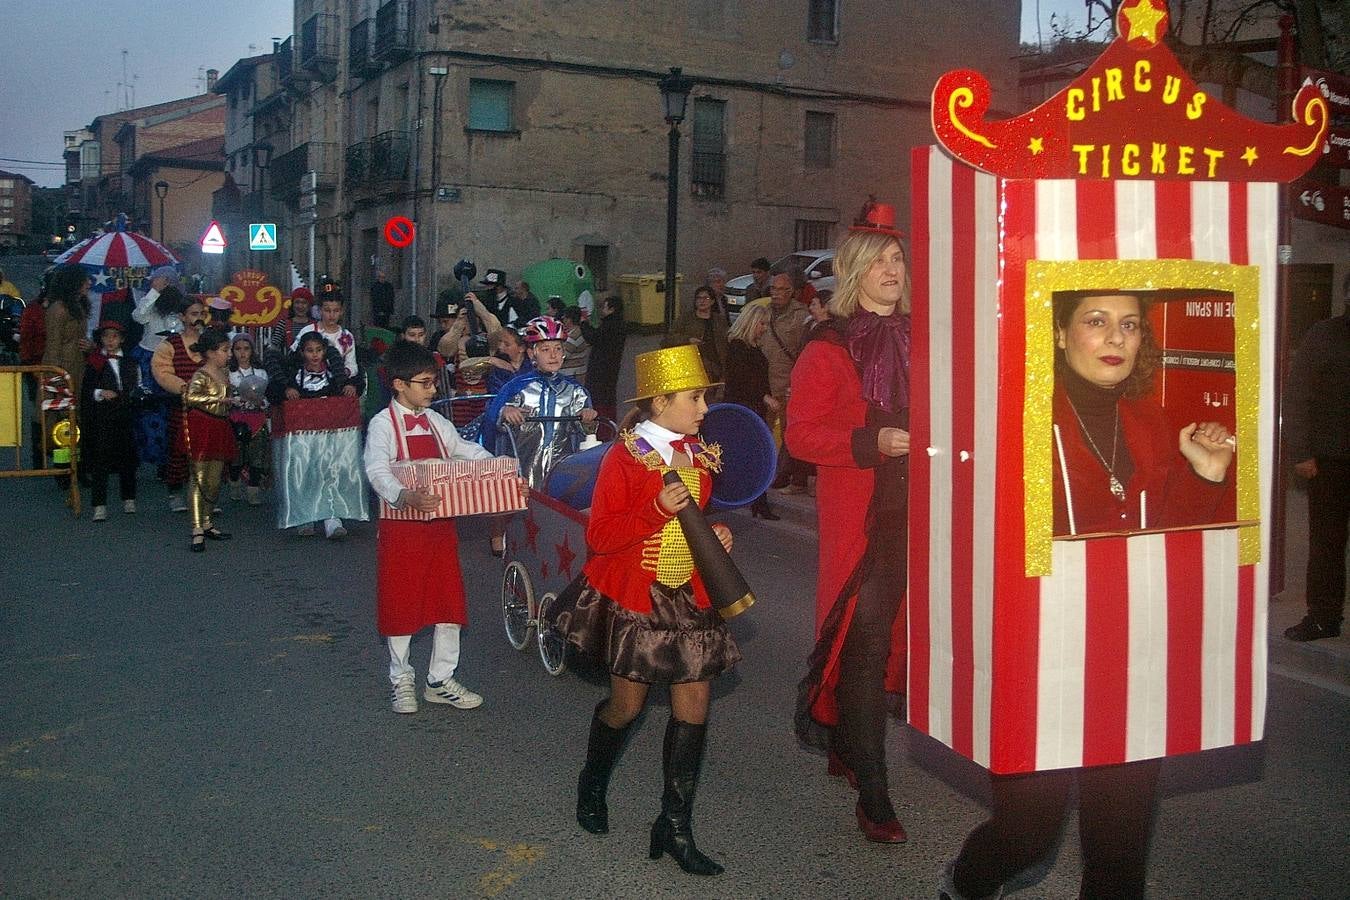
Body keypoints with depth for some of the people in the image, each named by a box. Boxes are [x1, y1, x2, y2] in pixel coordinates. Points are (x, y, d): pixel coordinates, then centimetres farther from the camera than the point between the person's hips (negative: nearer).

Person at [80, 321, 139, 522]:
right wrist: (99, 394, -15)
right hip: (101, 418, -2)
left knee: (127, 458, 7)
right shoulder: (94, 363, 4)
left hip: (125, 417, 2)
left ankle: (129, 499, 22)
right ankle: (100, 505, -4)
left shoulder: (130, 363, 11)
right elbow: (85, 391, 1)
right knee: (100, 460, -5)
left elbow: (135, 390, 15)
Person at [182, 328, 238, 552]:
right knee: (199, 479, -5)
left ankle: (206, 523, 24)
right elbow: (191, 397, -31)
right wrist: (220, 399, -32)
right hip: (201, 429, -8)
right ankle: (197, 530, -5)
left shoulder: (224, 373, 12)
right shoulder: (201, 376, -14)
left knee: (214, 480, 12)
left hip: (220, 429, 8)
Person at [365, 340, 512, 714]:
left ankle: (440, 681, 21)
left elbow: (468, 451, 7)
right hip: (401, 526, -6)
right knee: (401, 603, 5)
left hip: (440, 524, 6)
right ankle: (402, 680, 23)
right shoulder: (383, 424, -11)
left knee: (448, 602, 8)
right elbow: (378, 472, -26)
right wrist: (407, 497, -45)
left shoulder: (435, 422, 10)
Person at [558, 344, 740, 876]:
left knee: (693, 706, 0)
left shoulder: (698, 454, 6)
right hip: (634, 597, -5)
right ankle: (592, 785, 38)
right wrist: (657, 511, -28)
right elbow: (599, 539, -17)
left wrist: (715, 534, 2)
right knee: (626, 706, 7)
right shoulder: (625, 457, -14)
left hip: (689, 596, 5)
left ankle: (675, 827, 11)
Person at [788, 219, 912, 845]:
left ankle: (845, 747, 32)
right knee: (865, 642, -7)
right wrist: (873, 442, -18)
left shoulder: (917, 337, 13)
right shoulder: (829, 347, -3)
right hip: (858, 513, -5)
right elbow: (801, 434, -8)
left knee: (883, 638, 12)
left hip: (912, 510, 5)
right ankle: (871, 796, -2)